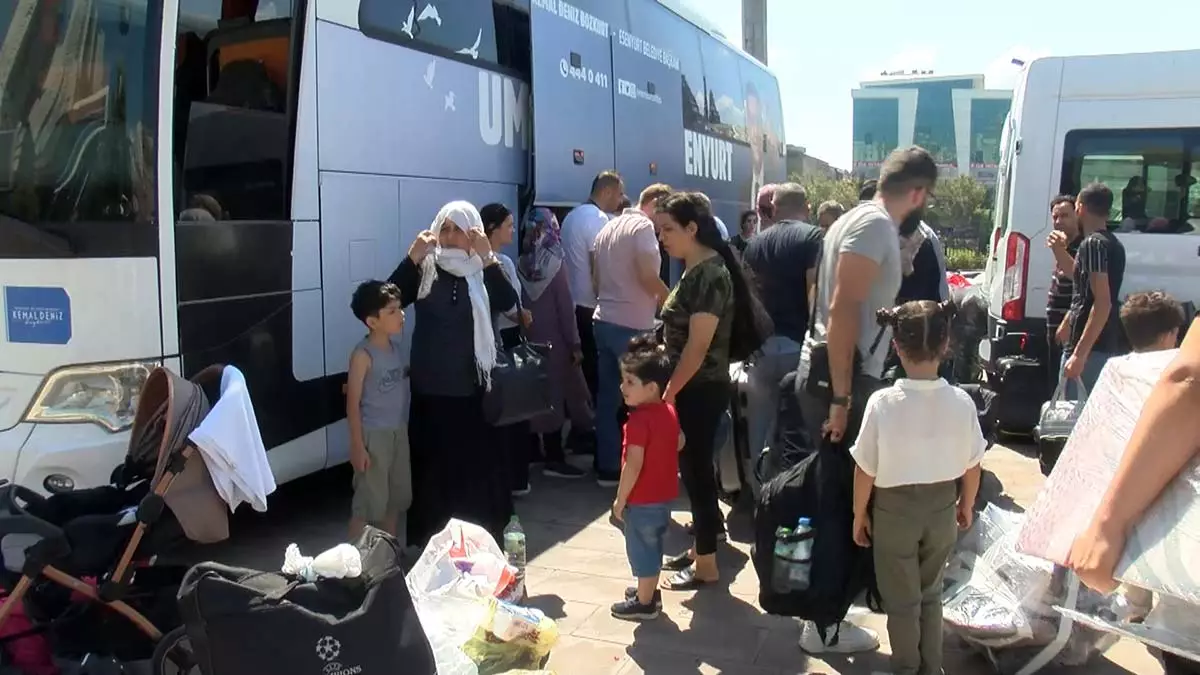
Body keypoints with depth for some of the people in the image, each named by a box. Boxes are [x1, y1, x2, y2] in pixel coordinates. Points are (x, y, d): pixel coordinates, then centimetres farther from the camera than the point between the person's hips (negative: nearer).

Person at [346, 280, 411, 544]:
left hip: (398, 431, 8)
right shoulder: (363, 354, -17)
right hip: (373, 435, -8)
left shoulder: (394, 347, 5)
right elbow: (353, 403, -16)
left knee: (397, 497, 18)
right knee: (370, 501, -1)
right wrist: (357, 445, -18)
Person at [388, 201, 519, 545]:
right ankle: (431, 540, 18)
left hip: (470, 388, 0)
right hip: (429, 389, 1)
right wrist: (412, 258, -19)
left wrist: (487, 258, -23)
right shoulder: (424, 270, 2)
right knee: (432, 465, 7)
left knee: (477, 465, 3)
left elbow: (508, 303, -17)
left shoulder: (483, 273, 2)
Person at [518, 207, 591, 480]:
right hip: (554, 340, -5)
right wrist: (575, 343, -6)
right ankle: (554, 458, 0)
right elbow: (565, 307, -10)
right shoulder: (554, 264, -10)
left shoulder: (521, 265, 1)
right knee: (555, 396, -2)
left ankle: (534, 449, 20)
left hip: (530, 339, 5)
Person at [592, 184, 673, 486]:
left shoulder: (608, 227, 16)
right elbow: (648, 277, -17)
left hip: (604, 320, 8)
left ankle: (607, 467, 16)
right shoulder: (643, 226, -11)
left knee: (608, 396, 10)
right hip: (632, 325, -8)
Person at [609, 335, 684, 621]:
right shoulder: (669, 411, 0)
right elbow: (679, 443, 16)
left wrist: (620, 500, -16)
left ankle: (644, 603, 19)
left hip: (642, 499, -9)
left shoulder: (638, 420, -26)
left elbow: (633, 466, -26)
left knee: (641, 549, 7)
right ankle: (649, 590, 38)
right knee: (653, 546, 23)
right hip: (664, 493, 9)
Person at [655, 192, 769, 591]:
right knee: (693, 469, 16)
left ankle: (707, 566, 13)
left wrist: (669, 393, -17)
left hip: (701, 391, -9)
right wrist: (672, 389, 13)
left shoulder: (710, 274, -19)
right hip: (692, 389, 9)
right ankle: (700, 549, 29)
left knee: (697, 472, 1)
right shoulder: (695, 270, 11)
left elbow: (698, 345, -22)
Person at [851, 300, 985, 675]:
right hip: (942, 507, 3)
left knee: (901, 600, 16)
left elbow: (865, 469, -14)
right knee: (930, 592, 24)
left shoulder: (882, 402, -23)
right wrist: (966, 504, 17)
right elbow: (973, 465, -2)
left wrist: (859, 514, 1)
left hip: (895, 509, -3)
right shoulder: (961, 402, -15)